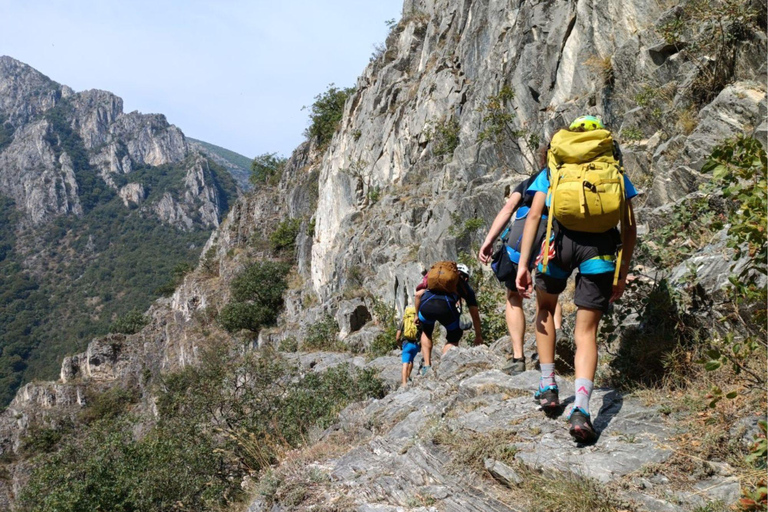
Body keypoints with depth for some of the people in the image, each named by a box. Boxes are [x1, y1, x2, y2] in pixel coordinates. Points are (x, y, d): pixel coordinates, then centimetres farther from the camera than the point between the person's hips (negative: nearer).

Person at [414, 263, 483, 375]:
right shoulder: (466, 287, 32)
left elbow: (418, 294, 26)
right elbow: (475, 315, 32)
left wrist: (417, 315, 37)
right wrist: (478, 335, 43)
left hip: (426, 303, 2)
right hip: (446, 306, -2)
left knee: (426, 333, 34)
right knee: (453, 338, 26)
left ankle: (427, 366, 25)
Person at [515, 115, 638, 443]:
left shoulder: (553, 169, 21)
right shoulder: (616, 171, 23)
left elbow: (533, 215, 8)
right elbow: (630, 227, 16)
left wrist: (523, 264, 6)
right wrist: (623, 273, 22)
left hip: (561, 238, 0)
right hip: (602, 246, 1)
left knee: (545, 307, 26)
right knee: (586, 331, 6)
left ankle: (548, 387, 24)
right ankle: (581, 409, -12)